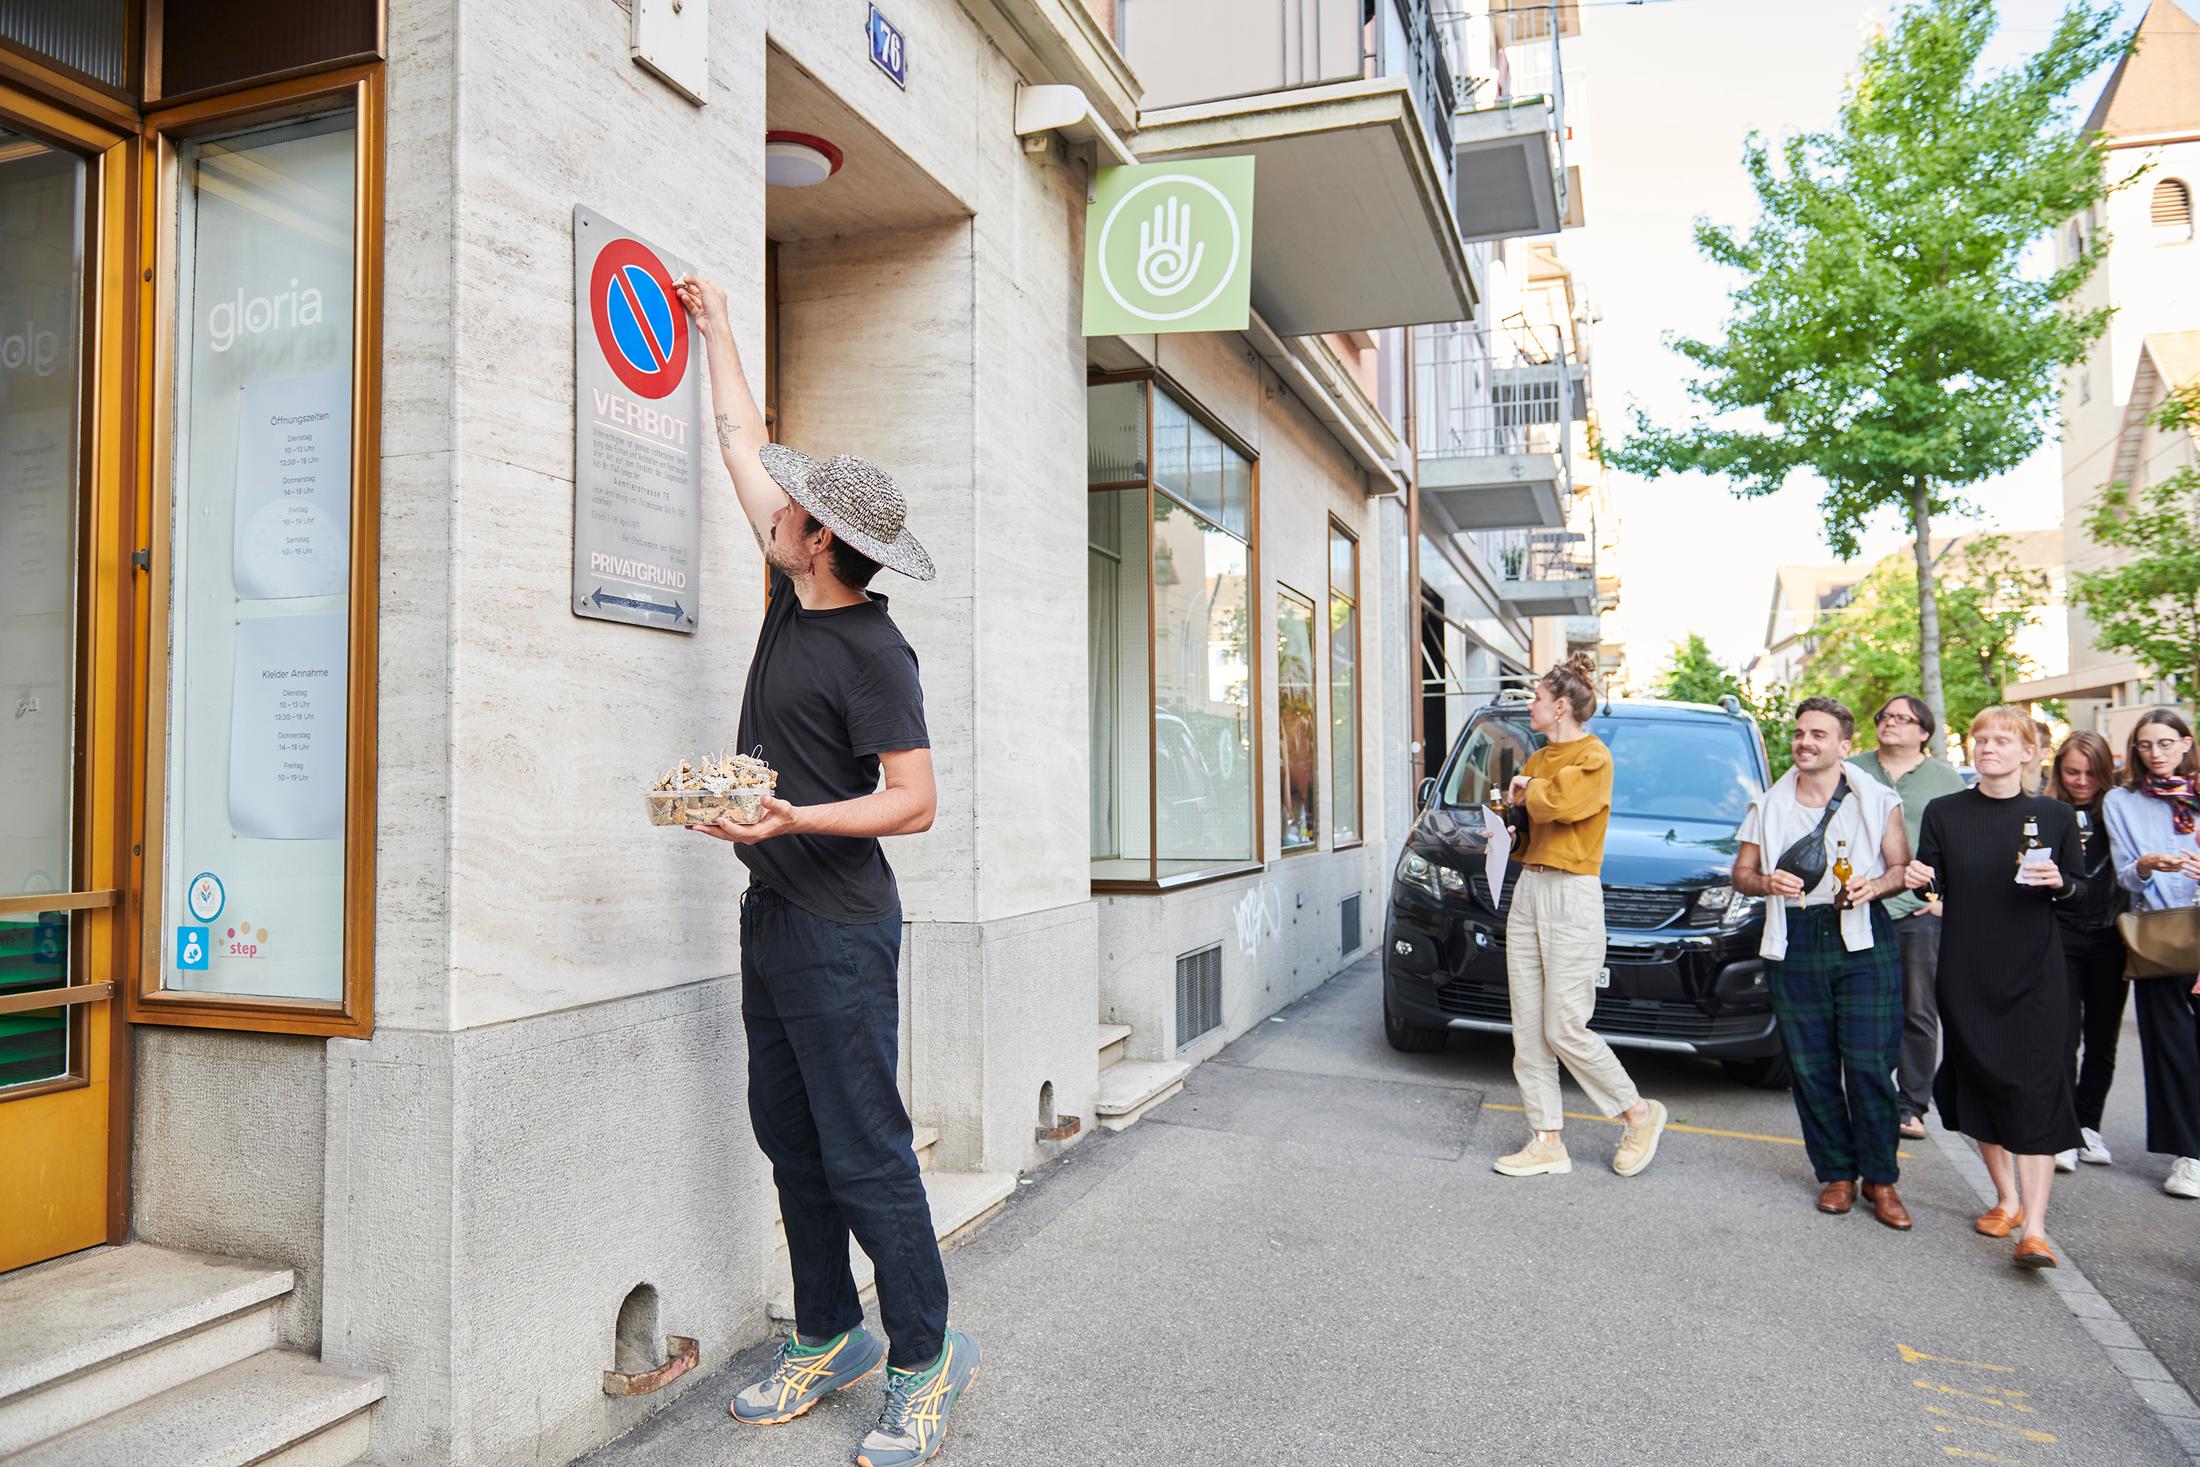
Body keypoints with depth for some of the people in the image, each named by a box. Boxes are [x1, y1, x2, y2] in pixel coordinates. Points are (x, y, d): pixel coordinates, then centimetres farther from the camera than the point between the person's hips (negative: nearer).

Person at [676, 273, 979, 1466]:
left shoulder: (873, 652, -16)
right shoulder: (793, 599, 7)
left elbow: (914, 800, -19)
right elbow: (743, 447, 18)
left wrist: (793, 820, -29)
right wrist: (714, 328, 24)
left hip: (840, 931, -9)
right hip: (771, 917, 9)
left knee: (864, 1155, -2)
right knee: (790, 1142, 15)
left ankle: (925, 1357, 13)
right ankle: (827, 1339, 28)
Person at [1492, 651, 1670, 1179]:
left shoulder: (1593, 757, -8)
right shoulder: (1538, 759, 16)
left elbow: (1554, 802, -23)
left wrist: (1529, 789, -3)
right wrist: (1522, 795, -5)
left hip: (1572, 897, -8)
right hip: (1528, 893, 8)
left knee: (1564, 1030, -6)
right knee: (1528, 1032, 6)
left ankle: (1640, 1114, 16)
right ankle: (1548, 1142, 13)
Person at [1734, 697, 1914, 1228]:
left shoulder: (1877, 800, 6)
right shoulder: (1768, 805, 12)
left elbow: (1902, 867, 6)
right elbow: (1741, 872, 14)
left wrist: (1874, 885, -15)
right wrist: (1765, 882, -8)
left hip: (1863, 942, -2)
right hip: (1794, 943, 2)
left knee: (1869, 1066, -6)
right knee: (1811, 1068, 4)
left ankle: (1881, 1179, 9)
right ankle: (1837, 1174, 17)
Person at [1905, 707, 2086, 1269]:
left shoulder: (2055, 815, 2)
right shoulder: (1944, 812, 3)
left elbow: (2079, 887, 8)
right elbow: (1930, 876, 4)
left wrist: (2058, 882, -14)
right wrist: (1918, 878, -18)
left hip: (2034, 974, -2)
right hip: (1966, 971, 2)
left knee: (2034, 1091, -8)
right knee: (1979, 1082, 9)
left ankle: (2034, 1229, -8)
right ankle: (2006, 1198, 27)